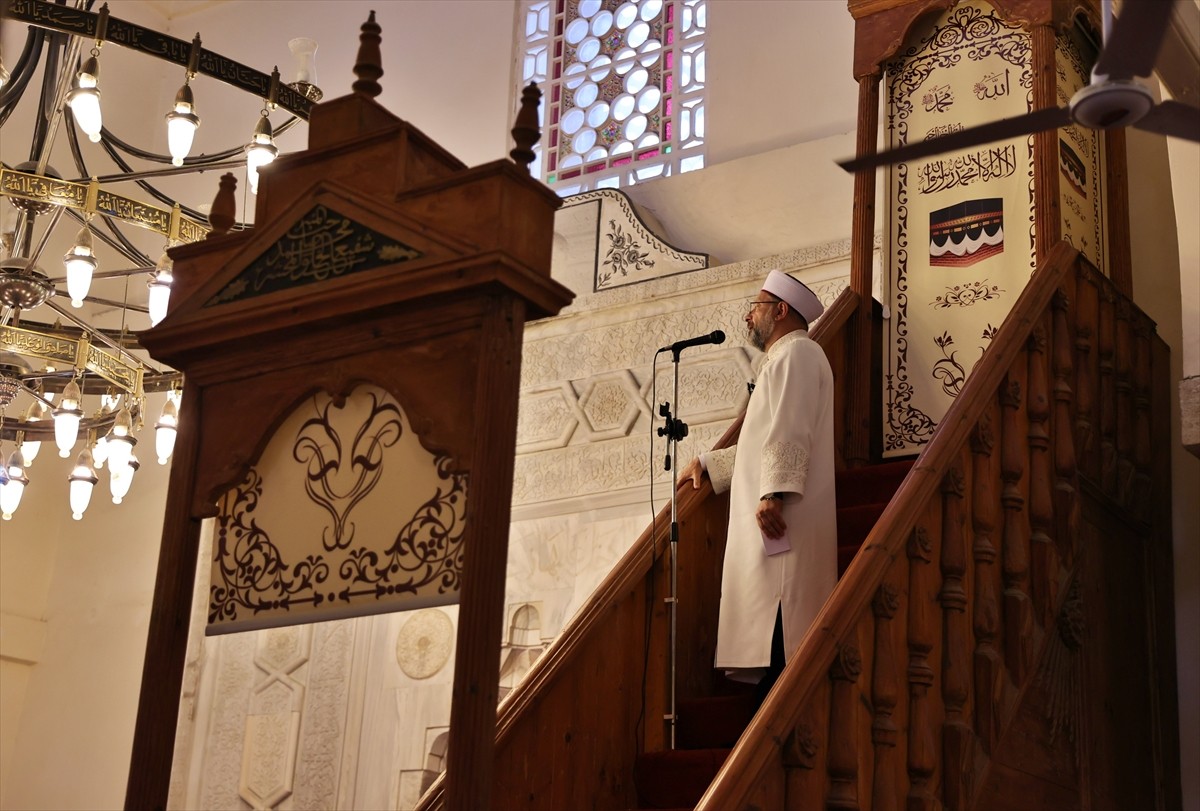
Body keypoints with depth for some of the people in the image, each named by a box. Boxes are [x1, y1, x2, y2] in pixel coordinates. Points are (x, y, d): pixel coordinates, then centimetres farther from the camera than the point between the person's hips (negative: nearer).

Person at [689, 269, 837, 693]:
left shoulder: (796, 351, -4)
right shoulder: (782, 357, 28)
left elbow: (789, 432, -18)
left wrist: (773, 492, -27)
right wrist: (710, 463, 34)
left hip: (781, 516, -10)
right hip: (769, 527, 10)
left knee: (778, 637, -16)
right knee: (769, 637, 4)